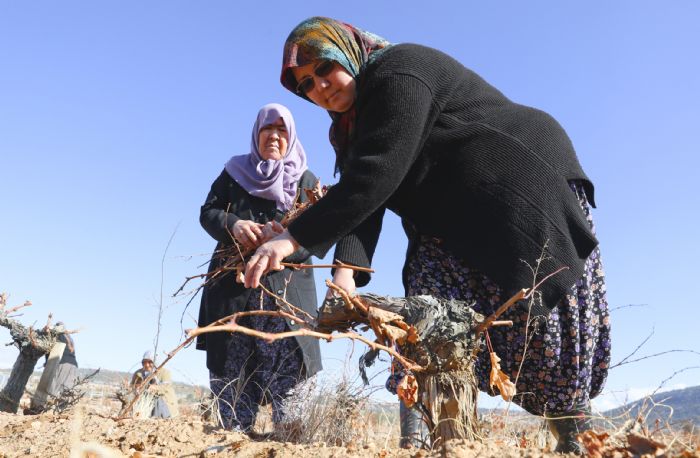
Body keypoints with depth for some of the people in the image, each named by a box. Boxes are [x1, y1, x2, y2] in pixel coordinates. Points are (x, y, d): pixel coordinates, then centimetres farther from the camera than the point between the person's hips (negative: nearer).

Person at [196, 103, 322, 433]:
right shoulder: (235, 171, 17)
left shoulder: (306, 181, 11)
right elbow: (207, 213, 6)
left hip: (286, 286, -2)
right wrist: (233, 225, -18)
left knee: (288, 366, -12)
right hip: (233, 281, 2)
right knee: (228, 366, 0)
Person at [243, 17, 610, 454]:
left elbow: (378, 174, -32)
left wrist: (295, 237, -35)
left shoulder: (400, 72, -18)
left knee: (539, 319, -6)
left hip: (529, 185, -7)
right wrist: (347, 269, -26)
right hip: (461, 226, 8)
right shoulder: (353, 128, 8)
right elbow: (360, 200, -7)